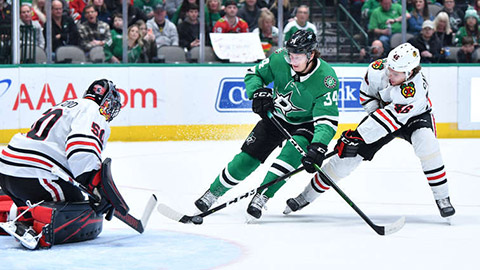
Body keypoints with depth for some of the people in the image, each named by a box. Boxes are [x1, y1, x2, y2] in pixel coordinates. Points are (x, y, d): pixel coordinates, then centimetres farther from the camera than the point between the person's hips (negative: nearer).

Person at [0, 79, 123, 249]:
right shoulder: (93, 111, -1)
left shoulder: (66, 106, 30)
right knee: (89, 222, -11)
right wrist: (99, 186, -20)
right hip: (34, 176, -10)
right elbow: (82, 151, -21)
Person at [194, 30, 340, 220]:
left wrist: (318, 146, -48)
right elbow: (254, 74, -3)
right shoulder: (280, 59, -21)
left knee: (292, 152, -31)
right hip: (276, 116, 3)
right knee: (248, 158, -4)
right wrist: (258, 92, -24)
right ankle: (212, 194, 11)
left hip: (306, 124, -3)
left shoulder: (326, 79, -30)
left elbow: (327, 120, -33)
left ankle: (261, 197, -25)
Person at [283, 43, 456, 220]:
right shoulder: (378, 69, -26)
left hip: (414, 116, -4)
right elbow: (366, 92, -5)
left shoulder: (415, 90, -41)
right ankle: (307, 196, 7)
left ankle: (442, 198, -17)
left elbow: (390, 118, -43)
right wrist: (375, 112, -15)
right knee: (349, 154, -5)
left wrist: (358, 137, -43)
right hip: (381, 109, 4)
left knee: (427, 145, -34)